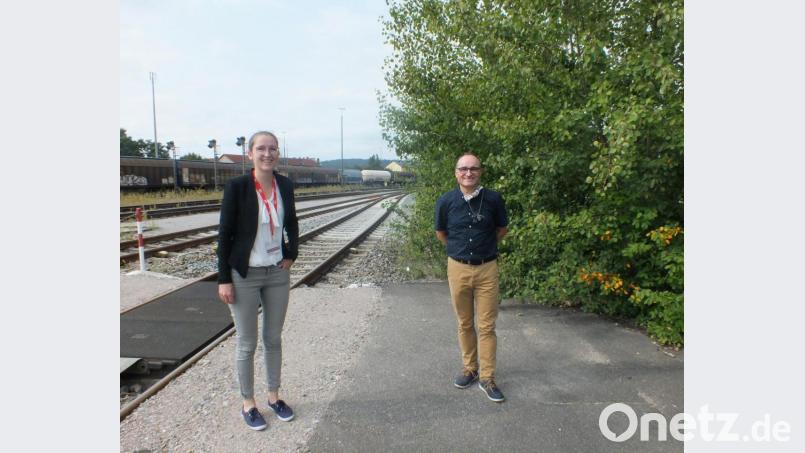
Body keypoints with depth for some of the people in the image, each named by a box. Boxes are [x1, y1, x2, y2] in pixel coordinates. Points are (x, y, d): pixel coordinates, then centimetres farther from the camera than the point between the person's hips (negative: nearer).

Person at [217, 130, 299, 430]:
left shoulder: (285, 185, 0)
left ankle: (274, 396, 33)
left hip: (278, 273, 4)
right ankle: (248, 404, 26)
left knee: (273, 339, 16)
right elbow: (224, 234, -10)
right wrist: (224, 279, -11)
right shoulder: (237, 186, -13)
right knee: (247, 343, 8)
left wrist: (292, 253, 3)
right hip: (244, 276, -4)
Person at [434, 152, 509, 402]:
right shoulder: (446, 201, -6)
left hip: (487, 269, -1)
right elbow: (441, 233, 11)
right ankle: (469, 368, 30)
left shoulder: (493, 199, -7)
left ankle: (487, 377, 13)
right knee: (464, 324, 13)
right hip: (458, 268, 1)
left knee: (487, 325, 3)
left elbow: (502, 229, 10)